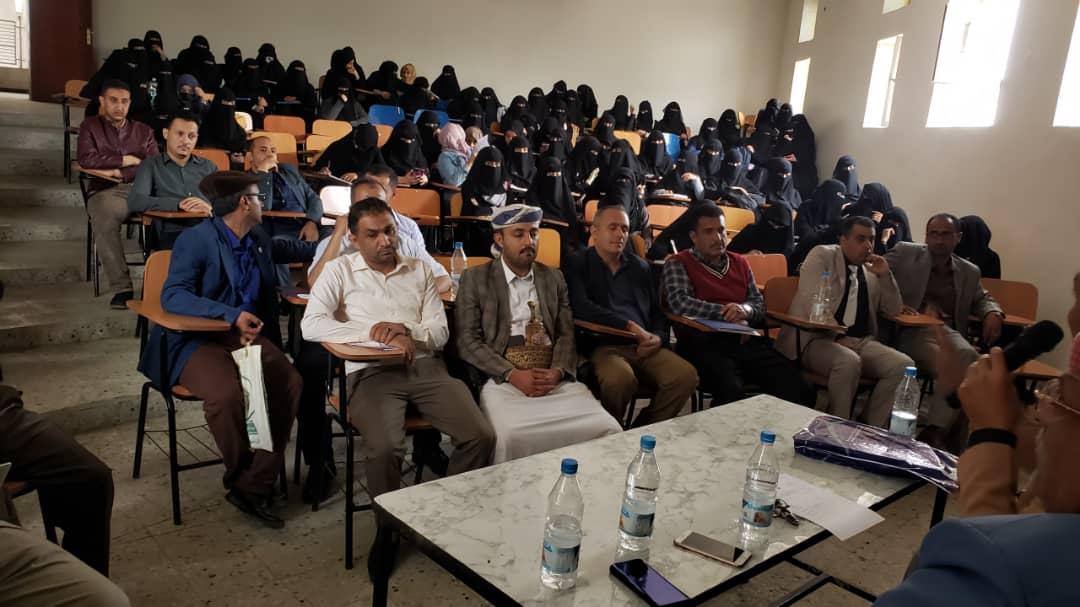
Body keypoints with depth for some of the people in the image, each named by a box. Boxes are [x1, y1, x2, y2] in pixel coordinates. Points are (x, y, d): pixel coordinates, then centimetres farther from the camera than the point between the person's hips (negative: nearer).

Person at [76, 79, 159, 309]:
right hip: (106, 191, -1)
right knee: (105, 222, -38)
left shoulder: (144, 131, 24)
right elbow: (86, 159, 1)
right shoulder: (90, 126, 19)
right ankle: (122, 288, -38)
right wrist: (126, 160, 4)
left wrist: (120, 172, -4)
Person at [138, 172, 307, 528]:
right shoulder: (196, 239, -7)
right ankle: (240, 475, -6)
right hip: (198, 339, -5)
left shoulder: (259, 240, 15)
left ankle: (253, 485, -16)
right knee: (226, 393, -36)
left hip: (248, 336, 6)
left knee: (290, 383, -25)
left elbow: (293, 250, 37)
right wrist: (232, 315, -30)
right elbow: (172, 296, -20)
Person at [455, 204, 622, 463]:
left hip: (555, 379, 3)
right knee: (511, 436, -34)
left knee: (607, 429, -20)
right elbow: (467, 341, -1)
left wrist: (557, 371, -9)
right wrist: (512, 374, -13)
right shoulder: (475, 279, 7)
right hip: (503, 380, -3)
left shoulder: (554, 278, 18)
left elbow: (567, 334, 12)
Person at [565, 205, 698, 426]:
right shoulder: (577, 264, 7)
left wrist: (658, 338, -1)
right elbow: (581, 308, -8)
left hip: (644, 347, 5)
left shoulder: (640, 267, 23)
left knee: (686, 375, -23)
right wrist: (630, 326, -11)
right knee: (621, 379, -37)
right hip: (603, 346, -5)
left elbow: (657, 311, 22)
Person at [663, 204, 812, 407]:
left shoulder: (740, 263, 22)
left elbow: (759, 303, 18)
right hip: (703, 343, -5)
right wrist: (726, 311, -9)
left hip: (745, 341, 5)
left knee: (794, 383, -18)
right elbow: (680, 303, -12)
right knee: (731, 390, -35)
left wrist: (745, 310, -6)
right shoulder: (677, 264, 5)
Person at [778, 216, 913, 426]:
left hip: (861, 342, 6)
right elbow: (813, 301, -11)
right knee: (849, 362, -36)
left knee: (904, 365, -19)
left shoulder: (871, 269, 18)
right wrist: (838, 337, -18)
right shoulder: (822, 255, 2)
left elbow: (893, 311, 19)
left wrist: (885, 276, 4)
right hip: (817, 339, -6)